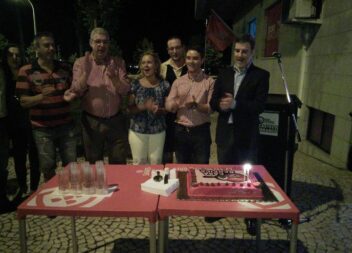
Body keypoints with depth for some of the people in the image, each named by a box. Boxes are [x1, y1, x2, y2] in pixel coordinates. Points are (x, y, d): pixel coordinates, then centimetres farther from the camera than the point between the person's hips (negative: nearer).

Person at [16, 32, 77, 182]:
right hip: (42, 129, -2)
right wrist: (41, 96, -24)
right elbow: (23, 101, -6)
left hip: (66, 125, 3)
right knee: (48, 168, 8)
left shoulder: (65, 68, 7)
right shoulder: (26, 71, -4)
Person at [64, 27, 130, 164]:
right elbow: (77, 91, -8)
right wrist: (86, 72, -24)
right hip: (92, 121, -1)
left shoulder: (118, 62, 3)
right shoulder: (81, 63, -1)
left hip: (116, 120, 1)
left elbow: (125, 90, -5)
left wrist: (114, 78, -24)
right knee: (93, 164, 14)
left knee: (119, 164, 12)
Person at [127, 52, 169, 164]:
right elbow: (130, 108, -6)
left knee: (156, 162, 11)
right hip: (137, 130, 0)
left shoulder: (164, 85, -2)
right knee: (139, 162, 10)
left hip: (158, 130, 1)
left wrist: (159, 110, -20)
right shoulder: (135, 84, -3)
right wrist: (144, 107, -23)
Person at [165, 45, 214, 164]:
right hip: (181, 131, 3)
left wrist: (196, 105, -26)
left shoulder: (209, 82, -3)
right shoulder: (178, 81, 5)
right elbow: (168, 105, -1)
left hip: (201, 131, -2)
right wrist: (176, 104, -22)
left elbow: (211, 108, -9)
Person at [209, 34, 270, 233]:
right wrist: (220, 105, -17)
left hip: (247, 134, -4)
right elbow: (213, 101, 4)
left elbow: (259, 106, -15)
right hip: (225, 132, 4)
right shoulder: (224, 73, 8)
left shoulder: (261, 75, -5)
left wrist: (235, 104, -24)